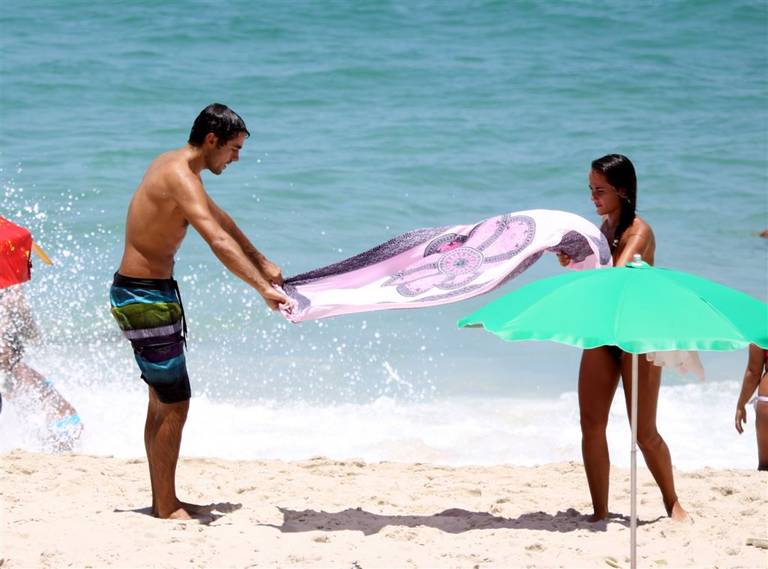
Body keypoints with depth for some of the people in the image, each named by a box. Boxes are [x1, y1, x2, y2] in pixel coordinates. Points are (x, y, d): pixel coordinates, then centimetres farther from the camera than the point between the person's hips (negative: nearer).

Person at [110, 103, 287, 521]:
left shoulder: (172, 165, 12)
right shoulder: (180, 177, -21)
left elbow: (219, 218, 25)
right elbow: (218, 240, -35)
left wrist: (262, 263, 30)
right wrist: (263, 288, -41)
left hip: (146, 292, 11)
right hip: (145, 297, -11)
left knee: (162, 400, 16)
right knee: (174, 404, -5)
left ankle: (163, 500, 24)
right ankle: (166, 508, 2)